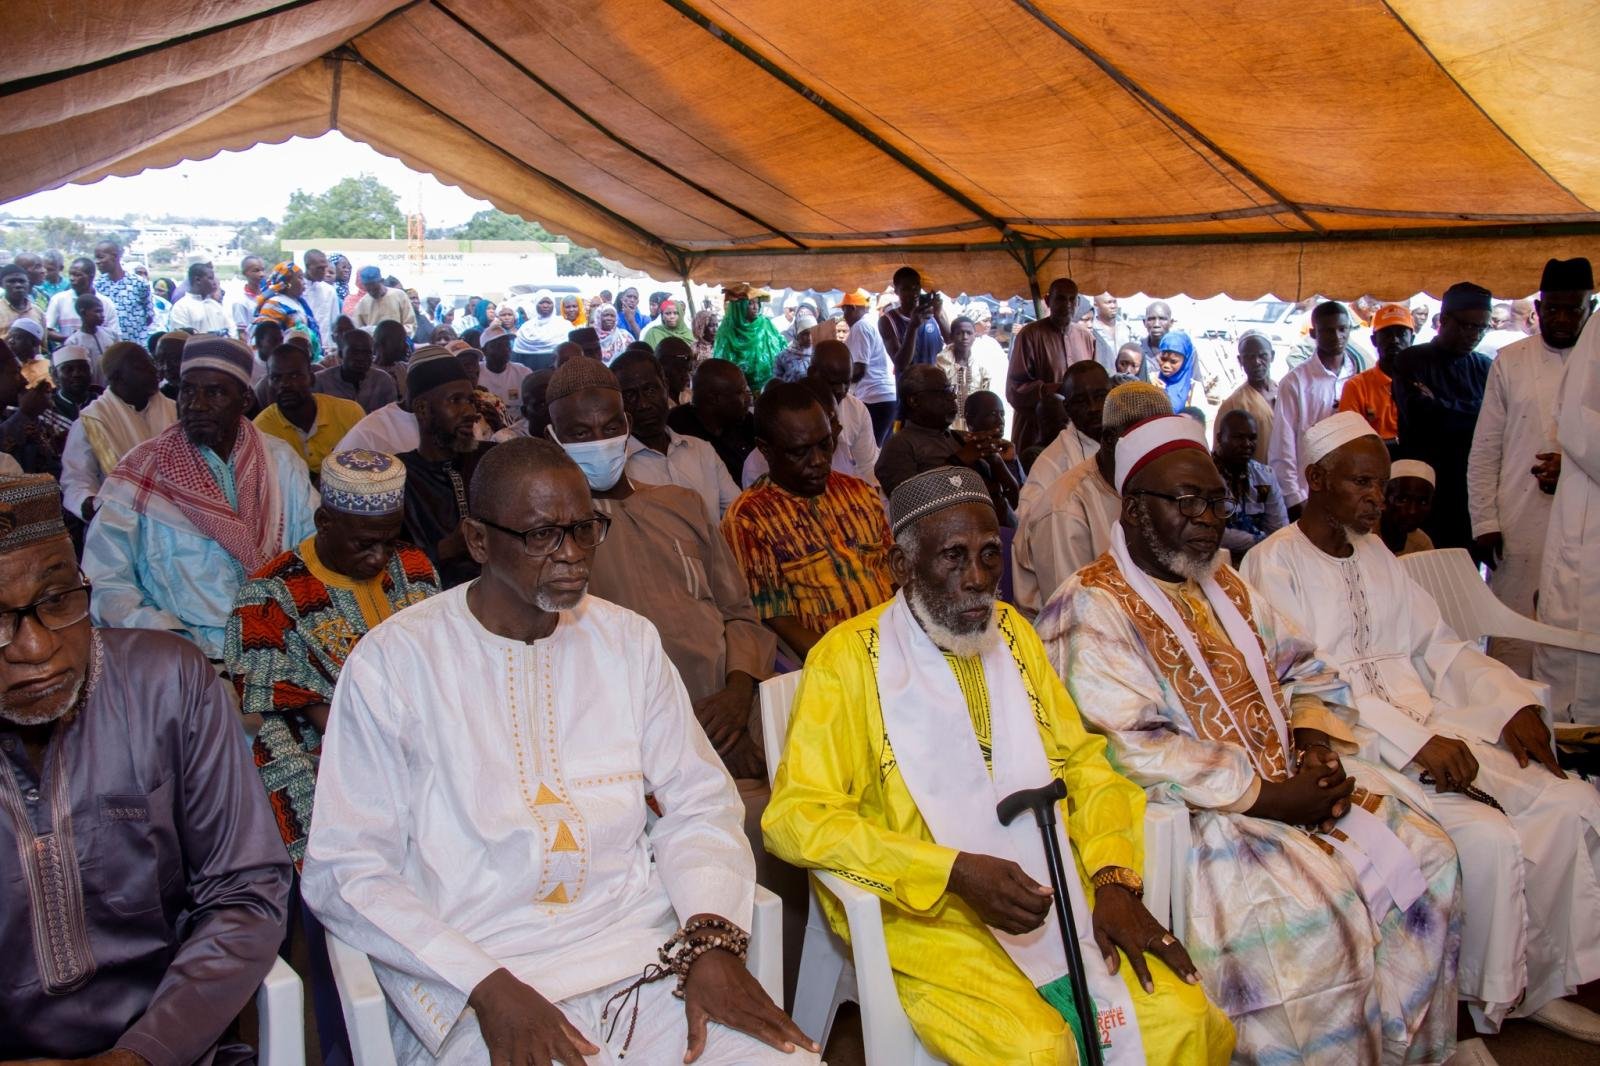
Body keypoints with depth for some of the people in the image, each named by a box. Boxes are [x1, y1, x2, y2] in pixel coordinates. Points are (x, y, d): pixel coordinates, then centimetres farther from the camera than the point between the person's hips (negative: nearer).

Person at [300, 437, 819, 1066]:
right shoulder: (393, 660, -2)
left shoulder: (627, 640, 11)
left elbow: (698, 803, 11)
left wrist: (712, 940, -7)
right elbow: (345, 867, -4)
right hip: (469, 980, -3)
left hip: (643, 946, 3)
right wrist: (487, 986, -15)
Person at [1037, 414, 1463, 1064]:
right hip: (1189, 813, -8)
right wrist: (1264, 794, -19)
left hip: (1285, 781, 8)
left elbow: (1303, 669, 23)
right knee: (1310, 909, -28)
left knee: (1427, 858, -4)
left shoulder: (1225, 586, 17)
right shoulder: (1092, 609, -11)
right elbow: (1134, 749, -20)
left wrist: (1313, 736, 1)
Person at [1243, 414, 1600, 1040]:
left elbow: (1438, 645, 16)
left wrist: (1513, 704, -1)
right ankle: (1492, 1003, 1)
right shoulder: (1273, 566, -6)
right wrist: (1417, 742, -22)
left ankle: (1537, 985, 6)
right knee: (1490, 839, -23)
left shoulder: (1375, 554, 19)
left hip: (1436, 728, 8)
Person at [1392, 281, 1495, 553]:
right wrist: (1471, 413, -2)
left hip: (1472, 491, 3)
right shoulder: (1411, 362, 3)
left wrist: (1440, 407, -5)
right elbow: (1418, 415, -13)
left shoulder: (1486, 368, 12)